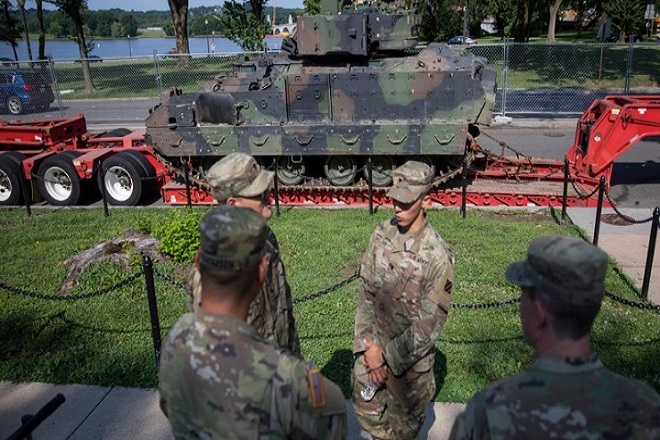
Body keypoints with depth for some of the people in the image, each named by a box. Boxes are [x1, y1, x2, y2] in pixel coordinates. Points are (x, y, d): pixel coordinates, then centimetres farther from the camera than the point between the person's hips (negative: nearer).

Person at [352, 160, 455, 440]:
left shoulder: (437, 256, -24)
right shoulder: (381, 235, -8)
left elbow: (429, 325, -21)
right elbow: (366, 292, -3)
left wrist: (387, 356, -17)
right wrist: (369, 345, -11)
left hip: (411, 358, -4)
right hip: (373, 345, 5)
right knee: (366, 408, 24)